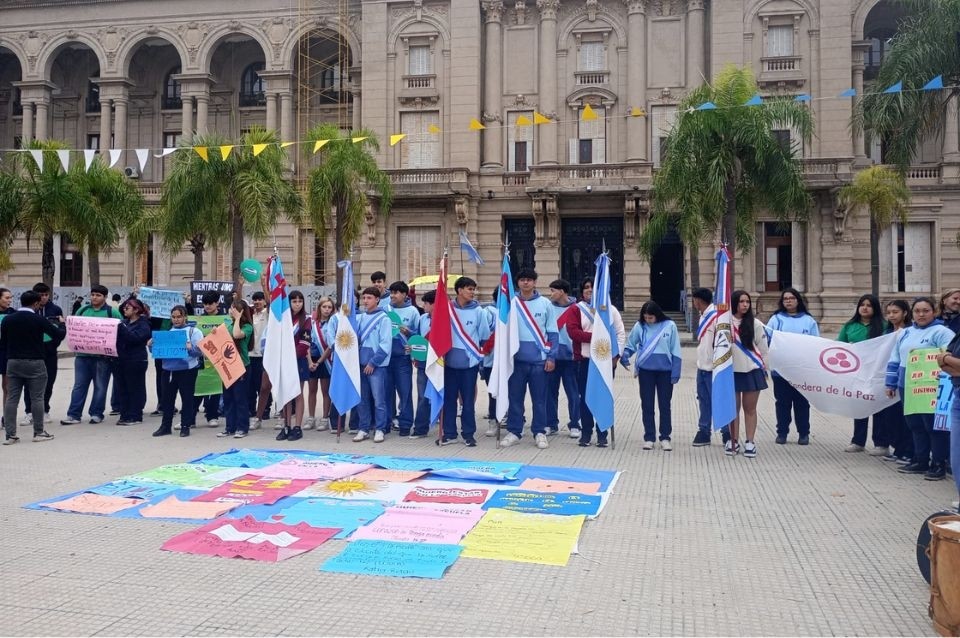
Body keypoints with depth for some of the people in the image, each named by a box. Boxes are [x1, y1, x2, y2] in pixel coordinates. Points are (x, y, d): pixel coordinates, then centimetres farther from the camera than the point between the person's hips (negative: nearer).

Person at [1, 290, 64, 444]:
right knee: (37, 398, 4)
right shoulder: (38, 320, -10)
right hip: (34, 362, -4)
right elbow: (59, 334, -6)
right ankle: (39, 432, 9)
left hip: (13, 362, 4)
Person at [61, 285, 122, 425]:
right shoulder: (82, 310, 11)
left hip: (103, 356, -3)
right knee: (79, 385, 4)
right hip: (82, 354, 3)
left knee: (100, 386, 5)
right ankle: (73, 415, 6)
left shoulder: (112, 312, -1)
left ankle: (96, 414, 13)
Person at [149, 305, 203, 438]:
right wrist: (151, 345, -3)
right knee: (166, 398, 9)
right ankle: (165, 426, 18)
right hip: (168, 369, 4)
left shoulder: (193, 331, 1)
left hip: (187, 370, -4)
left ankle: (185, 426, 11)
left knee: (187, 398, 3)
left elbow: (201, 351, -9)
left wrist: (190, 348, -26)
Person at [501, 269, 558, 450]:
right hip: (517, 359, 1)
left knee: (539, 398, 5)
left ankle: (539, 432, 14)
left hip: (539, 359, 0)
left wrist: (551, 357, -3)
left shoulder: (545, 304, 3)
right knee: (515, 397, 5)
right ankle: (514, 431, 15)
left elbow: (552, 333, 4)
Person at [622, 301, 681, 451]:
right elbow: (630, 345, 10)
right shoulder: (640, 326, -2)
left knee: (664, 405, 7)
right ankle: (649, 437, 17)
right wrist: (625, 355, -10)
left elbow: (675, 351, -3)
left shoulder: (669, 326, -5)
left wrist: (675, 373, -5)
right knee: (647, 405, 7)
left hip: (665, 371, -1)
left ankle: (665, 437, 17)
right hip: (645, 371, 1)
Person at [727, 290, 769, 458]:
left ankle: (750, 442, 13)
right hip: (732, 371, 0)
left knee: (750, 408, 6)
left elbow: (763, 348, 4)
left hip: (752, 371, 0)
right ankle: (734, 441, 18)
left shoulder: (755, 324, -1)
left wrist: (764, 369, 4)